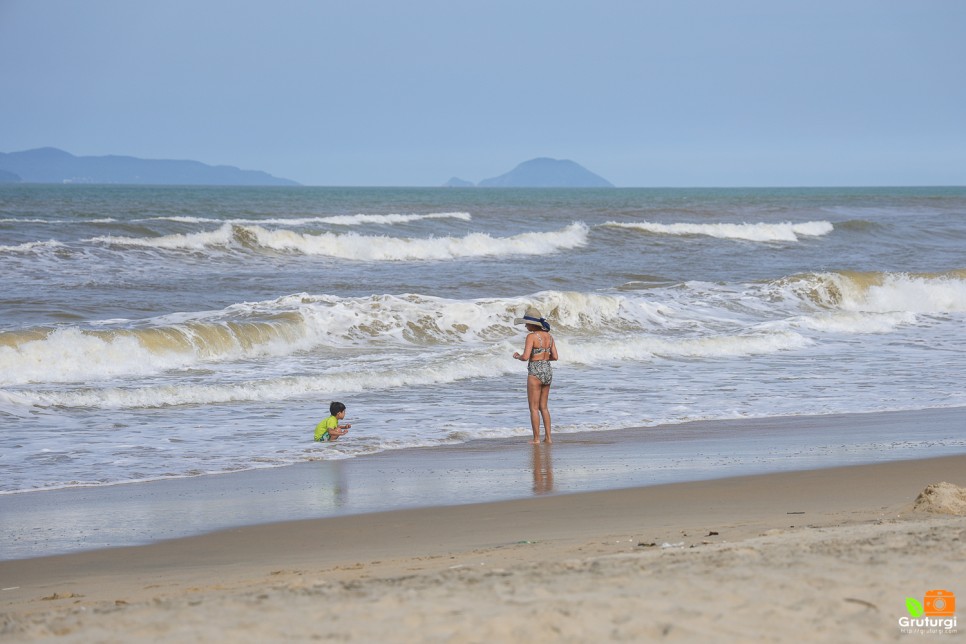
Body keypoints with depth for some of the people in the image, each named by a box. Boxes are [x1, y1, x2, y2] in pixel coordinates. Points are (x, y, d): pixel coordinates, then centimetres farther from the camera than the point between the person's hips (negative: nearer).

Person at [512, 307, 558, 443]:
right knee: (544, 407, 15)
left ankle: (536, 438, 3)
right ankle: (548, 437, 14)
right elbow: (555, 357, 8)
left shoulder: (531, 336, -14)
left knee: (534, 408, 2)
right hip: (548, 371, 7)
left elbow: (525, 357, -20)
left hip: (535, 372, -7)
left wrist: (517, 356, 1)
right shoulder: (548, 336, 7)